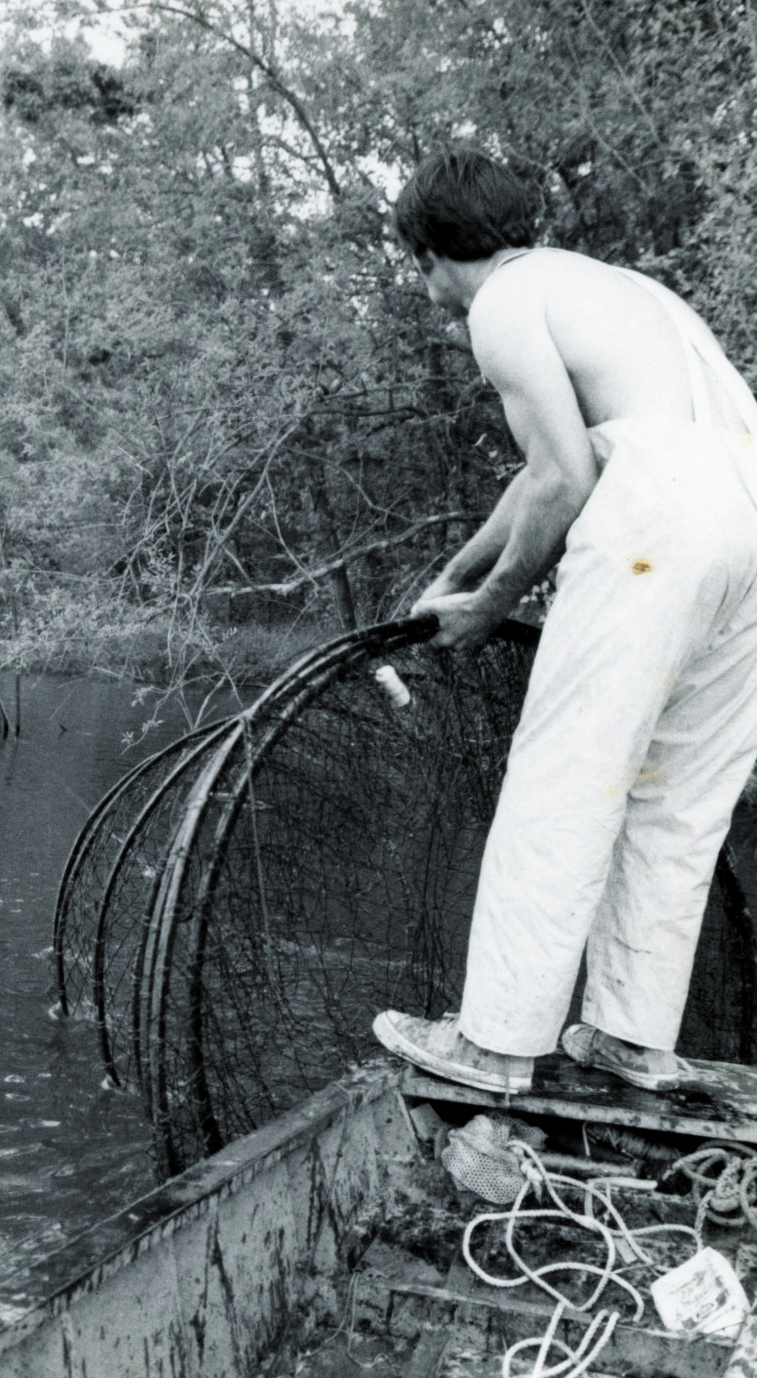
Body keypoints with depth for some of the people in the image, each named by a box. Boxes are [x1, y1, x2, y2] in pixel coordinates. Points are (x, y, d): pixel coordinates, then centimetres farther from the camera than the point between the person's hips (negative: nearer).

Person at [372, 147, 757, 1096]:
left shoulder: (502, 305, 3)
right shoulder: (604, 282, 31)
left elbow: (565, 482, -6)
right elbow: (552, 464, 36)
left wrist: (494, 602, 8)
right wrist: (458, 572, 42)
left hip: (661, 516, -9)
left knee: (564, 781, -2)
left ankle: (498, 1041, 5)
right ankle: (636, 1036, 20)